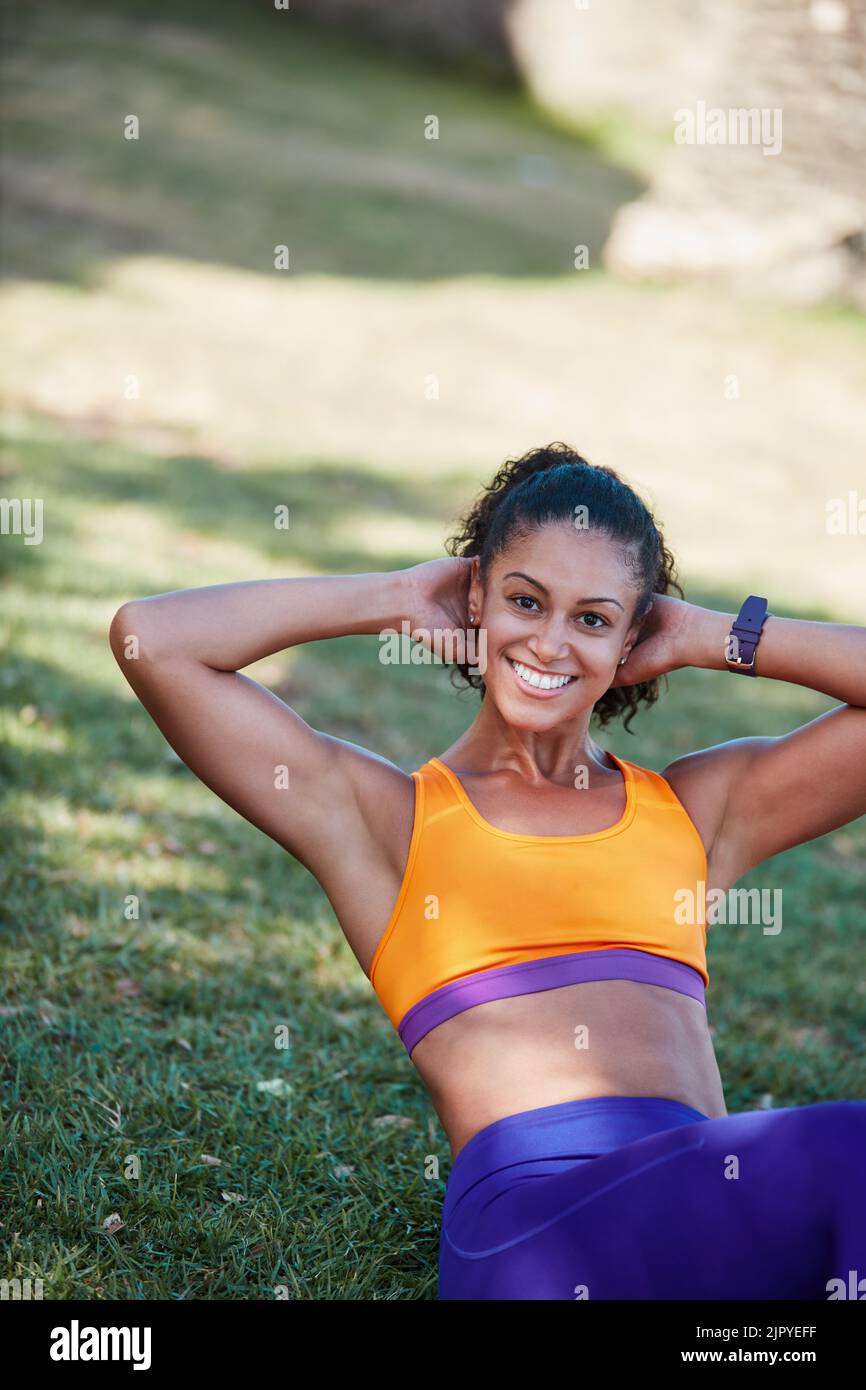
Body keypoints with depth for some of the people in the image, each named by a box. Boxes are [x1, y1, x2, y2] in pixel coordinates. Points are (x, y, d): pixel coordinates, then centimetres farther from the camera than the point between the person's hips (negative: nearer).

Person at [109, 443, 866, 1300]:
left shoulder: (699, 810, 24)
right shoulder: (381, 816, 16)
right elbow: (150, 639, 8)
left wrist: (708, 638, 20)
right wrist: (395, 600, 16)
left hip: (709, 1209, 4)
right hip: (526, 1214, -4)